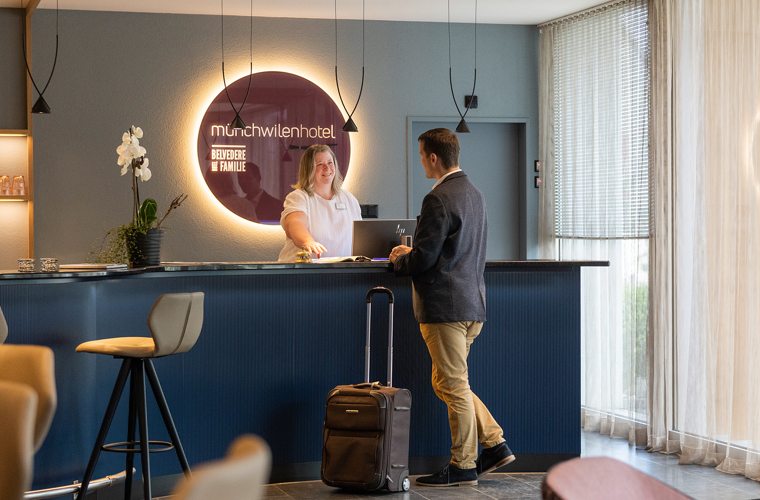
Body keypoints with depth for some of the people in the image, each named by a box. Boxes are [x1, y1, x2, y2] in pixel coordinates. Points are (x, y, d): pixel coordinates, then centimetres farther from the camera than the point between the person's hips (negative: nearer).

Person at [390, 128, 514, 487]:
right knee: (447, 382, 18)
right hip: (473, 300, 9)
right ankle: (494, 444, 16)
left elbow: (424, 258, -19)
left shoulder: (438, 199, -17)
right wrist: (412, 254, 21)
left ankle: (463, 467, 7)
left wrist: (399, 260, 2)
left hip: (446, 305, -9)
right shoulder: (474, 194, 13)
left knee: (454, 386, -1)